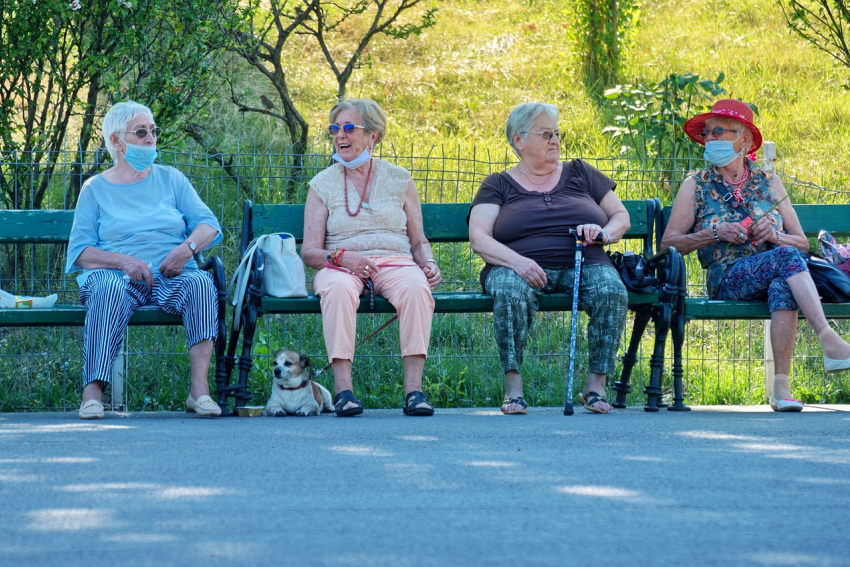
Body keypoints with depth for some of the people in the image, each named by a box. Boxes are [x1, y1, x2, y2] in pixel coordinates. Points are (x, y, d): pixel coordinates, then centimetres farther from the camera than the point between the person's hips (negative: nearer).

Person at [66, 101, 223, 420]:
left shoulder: (170, 179, 19)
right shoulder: (96, 189, 13)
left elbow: (208, 224, 10)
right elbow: (79, 251, 3)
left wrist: (187, 248, -12)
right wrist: (123, 261, -14)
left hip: (170, 277, 2)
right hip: (116, 274, -2)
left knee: (200, 282, -32)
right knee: (110, 287, -38)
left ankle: (200, 388, -40)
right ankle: (93, 392, -45)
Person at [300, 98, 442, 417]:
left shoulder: (399, 179, 15)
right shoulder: (323, 184, 12)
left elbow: (419, 241, 18)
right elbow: (309, 251, 6)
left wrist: (430, 265, -4)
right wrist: (340, 257, -15)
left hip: (394, 262, 1)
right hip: (342, 267, -1)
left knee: (416, 288, -35)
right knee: (337, 289, -38)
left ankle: (414, 389, -36)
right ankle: (343, 389, -42)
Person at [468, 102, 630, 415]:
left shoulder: (579, 173, 21)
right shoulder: (498, 185, 14)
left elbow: (621, 216, 21)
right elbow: (478, 238, 1)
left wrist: (603, 233, -4)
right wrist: (516, 261, -19)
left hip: (582, 265, 2)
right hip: (521, 268, -2)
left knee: (612, 291, -31)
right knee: (510, 293, -37)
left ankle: (596, 383, -24)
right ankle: (513, 385, -31)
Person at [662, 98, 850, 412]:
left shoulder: (768, 183, 18)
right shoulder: (696, 185, 12)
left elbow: (802, 242, 18)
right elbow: (668, 244, 4)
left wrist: (774, 235, -4)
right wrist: (715, 233, -8)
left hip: (776, 275, 2)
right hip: (726, 277, -2)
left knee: (782, 288, -38)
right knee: (786, 257, -33)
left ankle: (781, 386, -43)